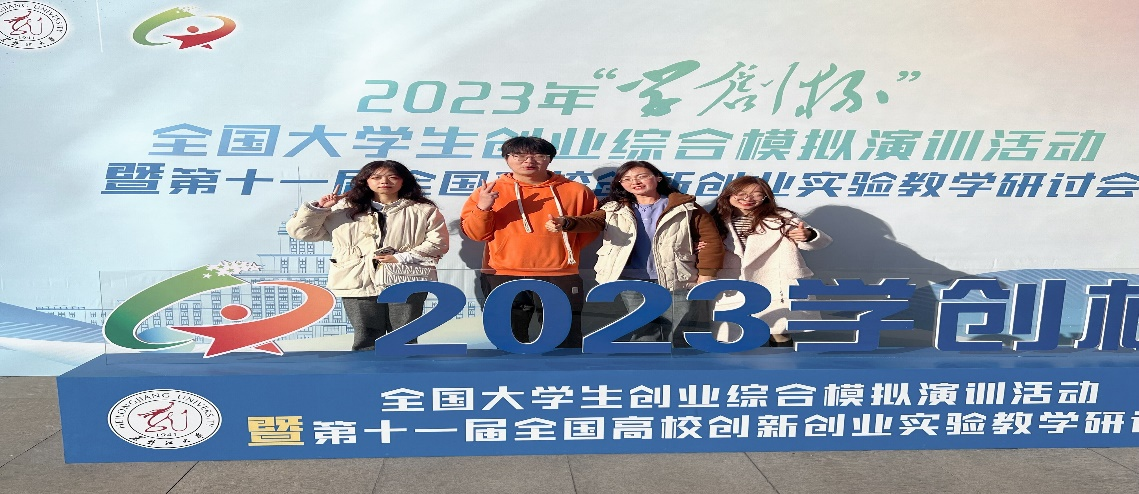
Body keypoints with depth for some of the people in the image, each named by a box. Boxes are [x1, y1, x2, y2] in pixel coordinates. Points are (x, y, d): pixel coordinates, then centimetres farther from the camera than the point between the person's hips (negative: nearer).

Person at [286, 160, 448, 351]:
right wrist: (318, 208, -6)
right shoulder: (344, 209, 10)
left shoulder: (424, 210, 7)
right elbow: (301, 231, 11)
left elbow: (438, 243, -2)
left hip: (406, 283, -1)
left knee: (404, 339, 5)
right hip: (359, 283, 1)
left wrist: (400, 258, -9)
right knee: (366, 339, 3)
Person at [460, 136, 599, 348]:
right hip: (504, 278, 1)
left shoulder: (575, 190, 5)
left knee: (565, 342, 5)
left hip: (560, 278, 0)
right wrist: (483, 208, -15)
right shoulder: (490, 190, 5)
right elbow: (476, 233, 3)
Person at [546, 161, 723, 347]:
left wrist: (705, 276, -7)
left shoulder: (685, 207, 3)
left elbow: (710, 240, 2)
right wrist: (565, 222, -34)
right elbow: (591, 221, -12)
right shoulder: (615, 209, 8)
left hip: (677, 282, -2)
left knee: (684, 339, 5)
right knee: (644, 337, 10)